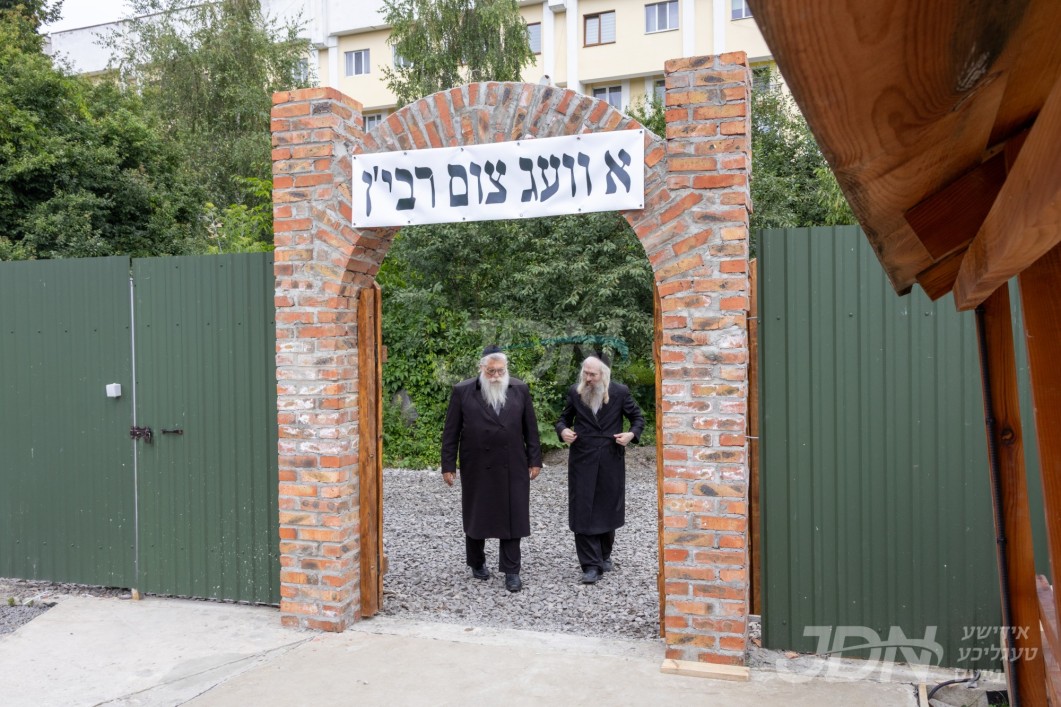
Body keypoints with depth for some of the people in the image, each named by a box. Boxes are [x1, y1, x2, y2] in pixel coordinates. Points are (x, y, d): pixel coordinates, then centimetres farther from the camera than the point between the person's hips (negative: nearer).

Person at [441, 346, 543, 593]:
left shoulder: (520, 390, 3)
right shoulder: (462, 392, -4)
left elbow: (530, 428, 7)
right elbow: (451, 432, -2)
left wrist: (535, 460, 4)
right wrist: (448, 466, -3)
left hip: (512, 468, 1)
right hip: (477, 469, -1)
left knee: (512, 517, 3)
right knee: (476, 517, 12)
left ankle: (511, 571, 13)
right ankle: (477, 563, 33)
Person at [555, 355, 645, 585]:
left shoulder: (620, 392, -4)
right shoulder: (575, 392, 0)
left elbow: (638, 417, 6)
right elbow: (564, 418, 11)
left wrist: (632, 434, -13)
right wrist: (563, 430, -11)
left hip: (611, 460, 0)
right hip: (582, 460, 1)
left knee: (607, 509, 12)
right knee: (583, 511, -4)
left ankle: (605, 555, 33)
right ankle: (591, 565, 2)